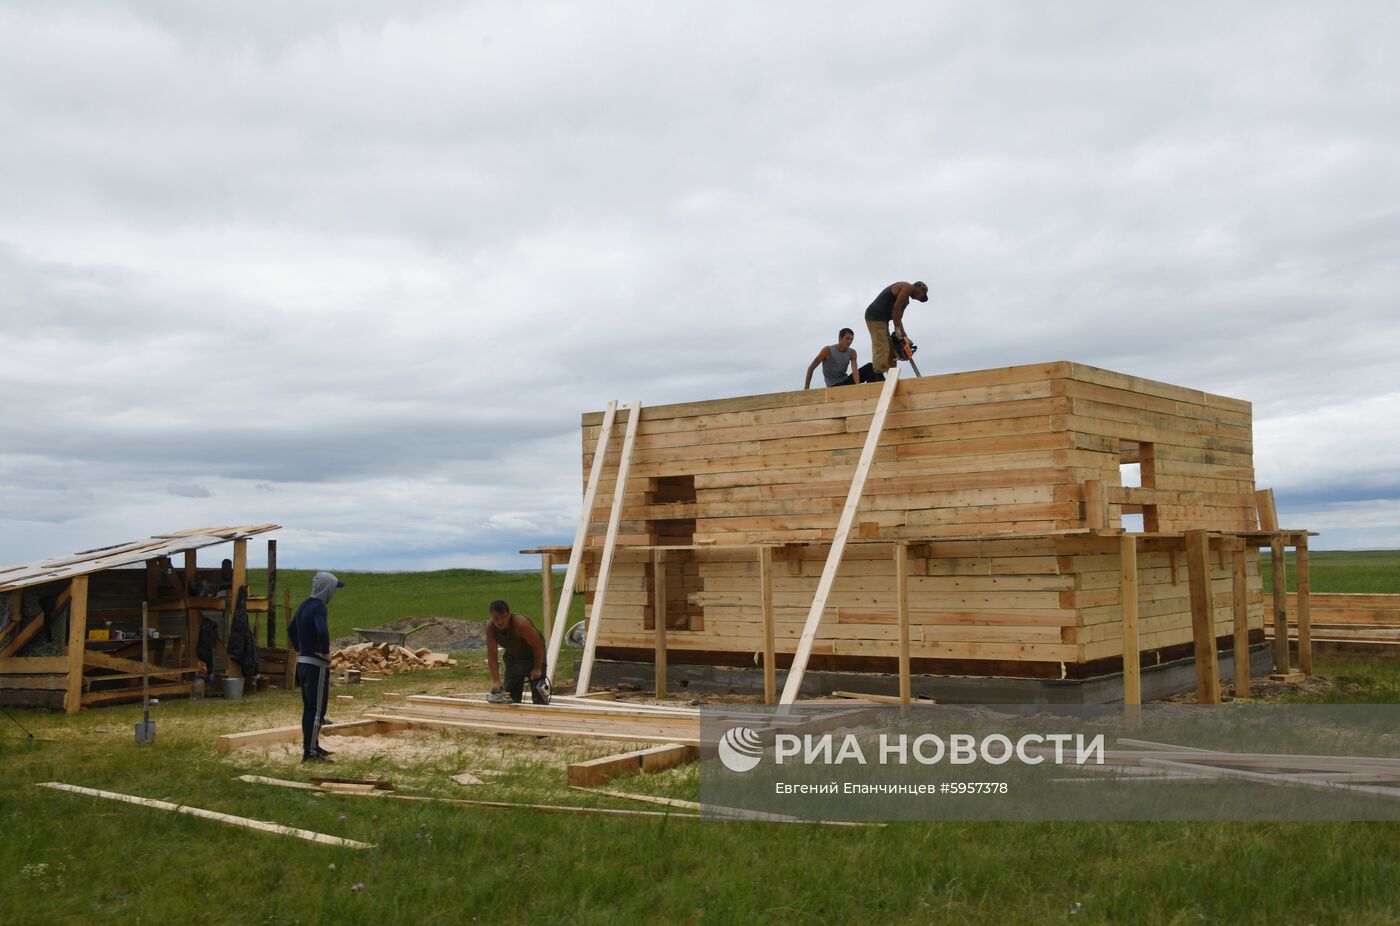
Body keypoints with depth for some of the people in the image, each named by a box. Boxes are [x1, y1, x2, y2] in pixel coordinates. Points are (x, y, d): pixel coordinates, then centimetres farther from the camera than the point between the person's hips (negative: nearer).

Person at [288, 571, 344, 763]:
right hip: (316, 665, -9)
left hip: (303, 662, 9)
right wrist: (325, 652, -19)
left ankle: (312, 746, 24)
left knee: (309, 708, 16)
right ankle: (310, 752, -4)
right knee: (317, 709, -4)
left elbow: (291, 629, 25)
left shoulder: (304, 605, 12)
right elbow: (322, 632, -35)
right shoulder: (319, 608, -17)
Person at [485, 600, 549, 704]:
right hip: (513, 656, 5)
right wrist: (495, 681, -27)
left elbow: (538, 645, -27)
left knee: (538, 695, -13)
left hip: (534, 655, -5)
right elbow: (491, 656, -21)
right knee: (510, 695, 2)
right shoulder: (490, 627, -24)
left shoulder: (520, 623, -37)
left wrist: (537, 669, -19)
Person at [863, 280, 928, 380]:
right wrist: (897, 328, -11)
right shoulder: (908, 287, -5)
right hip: (876, 317, -10)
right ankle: (877, 378, -24)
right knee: (881, 350, -17)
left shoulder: (906, 299, 25)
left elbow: (898, 318, 20)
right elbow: (896, 308, -15)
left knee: (890, 352, 7)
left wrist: (904, 337, 11)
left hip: (881, 319, 10)